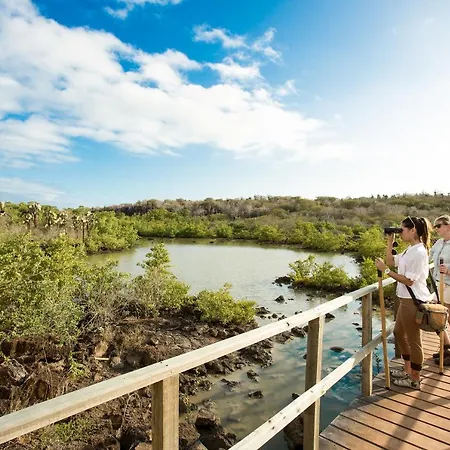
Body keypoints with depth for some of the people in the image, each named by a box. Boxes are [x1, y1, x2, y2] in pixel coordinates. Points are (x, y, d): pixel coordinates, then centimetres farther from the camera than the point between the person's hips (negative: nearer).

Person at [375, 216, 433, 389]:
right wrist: (390, 242, 5)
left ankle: (415, 380, 21)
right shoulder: (410, 250, 8)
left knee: (413, 340, 4)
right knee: (399, 333, 21)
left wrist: (385, 270, -22)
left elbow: (409, 281, -23)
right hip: (406, 299, 10)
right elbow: (391, 261, 13)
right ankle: (407, 370, 37)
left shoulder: (418, 252, -21)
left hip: (414, 301, -10)